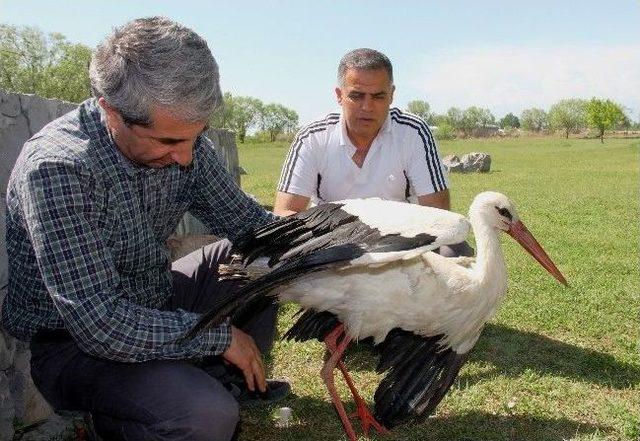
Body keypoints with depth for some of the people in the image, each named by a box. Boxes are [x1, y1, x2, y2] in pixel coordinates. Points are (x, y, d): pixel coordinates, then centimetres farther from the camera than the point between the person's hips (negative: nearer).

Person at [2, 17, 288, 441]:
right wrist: (221, 337, -22)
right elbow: (102, 326, -32)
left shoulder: (181, 138, -10)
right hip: (72, 340, -7)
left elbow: (245, 218, 1)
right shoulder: (55, 168, -30)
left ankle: (228, 382, 14)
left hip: (155, 305, 7)